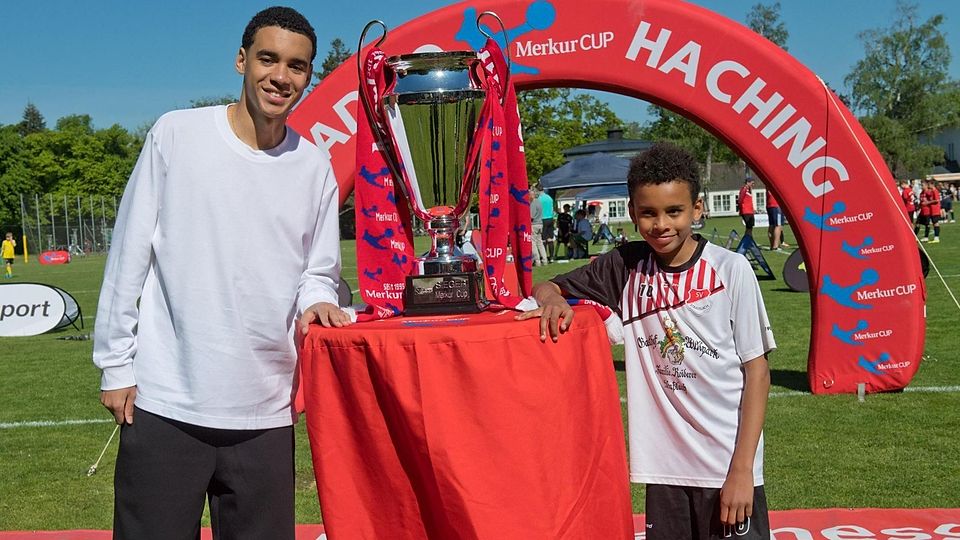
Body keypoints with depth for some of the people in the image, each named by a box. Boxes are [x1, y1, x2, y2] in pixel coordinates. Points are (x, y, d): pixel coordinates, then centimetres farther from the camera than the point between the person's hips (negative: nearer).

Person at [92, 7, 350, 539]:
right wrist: (115, 362, 1)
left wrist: (315, 300, -8)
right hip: (165, 402, -2)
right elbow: (129, 255, 1)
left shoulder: (314, 167, 6)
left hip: (265, 413, 3)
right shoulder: (176, 134, -1)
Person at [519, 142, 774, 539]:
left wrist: (742, 469, -9)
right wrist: (553, 300, -14)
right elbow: (547, 288, 11)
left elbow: (756, 372, -5)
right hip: (664, 467, 3)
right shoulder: (625, 267, 0)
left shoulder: (731, 270, -8)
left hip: (727, 465, -2)